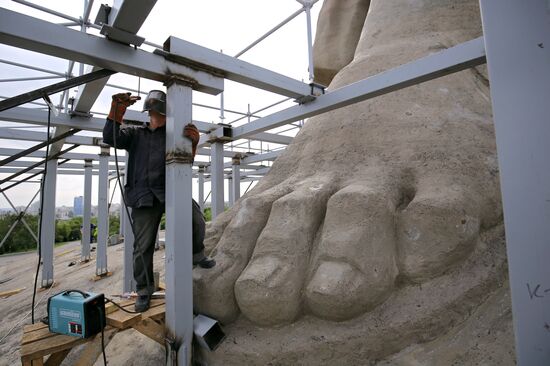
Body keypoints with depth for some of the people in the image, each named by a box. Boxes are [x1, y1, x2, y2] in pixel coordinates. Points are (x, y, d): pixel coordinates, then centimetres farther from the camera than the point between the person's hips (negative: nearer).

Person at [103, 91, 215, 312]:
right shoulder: (135, 134, 19)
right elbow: (110, 138, 3)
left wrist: (193, 142, -20)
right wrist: (117, 109, -5)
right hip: (145, 197, 2)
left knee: (196, 220, -25)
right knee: (143, 246, 5)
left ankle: (196, 254, 3)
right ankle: (144, 290, 22)